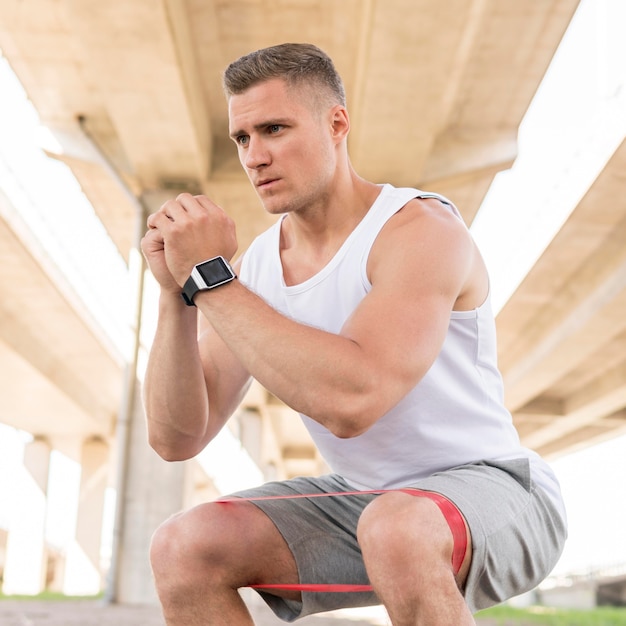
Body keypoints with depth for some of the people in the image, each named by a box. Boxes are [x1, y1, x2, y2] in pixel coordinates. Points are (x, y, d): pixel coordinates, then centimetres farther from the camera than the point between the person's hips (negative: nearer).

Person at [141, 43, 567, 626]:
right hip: (360, 499, 6)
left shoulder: (422, 229, -19)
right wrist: (175, 292, -18)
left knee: (395, 528, -39)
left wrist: (209, 277, -28)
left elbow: (351, 400, -36)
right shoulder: (253, 266, -1)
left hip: (493, 489, -5)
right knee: (183, 548, -13)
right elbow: (175, 439, -5)